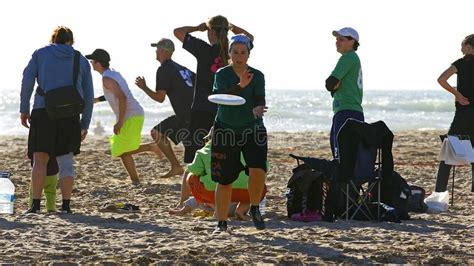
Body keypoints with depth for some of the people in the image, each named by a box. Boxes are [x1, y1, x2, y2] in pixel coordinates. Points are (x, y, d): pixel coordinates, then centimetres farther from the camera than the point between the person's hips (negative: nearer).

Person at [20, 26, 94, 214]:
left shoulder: (41, 54, 15)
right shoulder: (81, 61, 18)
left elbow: (27, 80, 1)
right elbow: (88, 95, 15)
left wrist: (24, 109, 3)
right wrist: (85, 124, 20)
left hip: (43, 111, -1)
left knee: (40, 160, 1)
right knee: (66, 160, 7)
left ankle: (36, 204, -8)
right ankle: (66, 205, 0)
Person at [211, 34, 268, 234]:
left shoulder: (257, 76, 0)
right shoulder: (222, 74, -2)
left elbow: (260, 99, -11)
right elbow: (219, 96, -19)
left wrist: (258, 108, -35)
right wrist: (240, 86, -34)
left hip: (252, 129, 0)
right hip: (225, 130, 0)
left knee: (258, 170, -21)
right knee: (224, 180, 2)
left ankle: (255, 208, 4)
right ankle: (222, 222, 15)